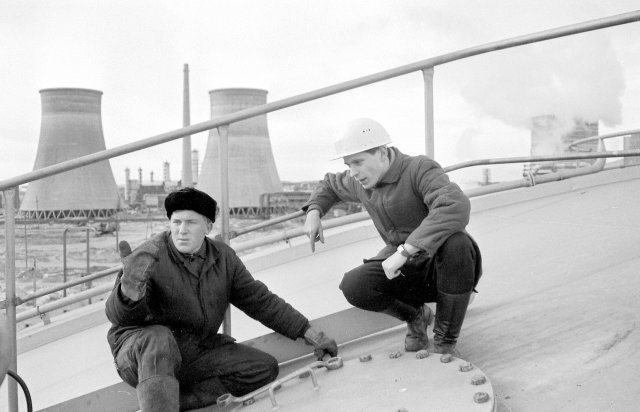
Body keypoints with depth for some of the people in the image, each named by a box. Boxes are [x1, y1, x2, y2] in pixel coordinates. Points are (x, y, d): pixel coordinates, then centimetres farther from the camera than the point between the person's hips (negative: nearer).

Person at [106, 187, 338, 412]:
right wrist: (129, 292, -50)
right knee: (159, 339, -38)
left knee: (264, 368, -7)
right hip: (142, 349, -6)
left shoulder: (223, 258, 1)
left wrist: (309, 333, 9)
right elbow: (118, 317, -25)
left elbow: (260, 300, 10)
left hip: (198, 352, 6)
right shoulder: (149, 257, -16)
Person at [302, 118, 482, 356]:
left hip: (444, 268, -4)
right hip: (403, 272, 5)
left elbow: (456, 208, -41)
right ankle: (415, 316, 8)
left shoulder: (420, 169, -22)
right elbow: (330, 186, 24)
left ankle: (445, 341, -17)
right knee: (353, 287, -23)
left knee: (456, 243, -38)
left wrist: (404, 251, -42)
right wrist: (313, 212, 2)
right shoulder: (361, 182, 0)